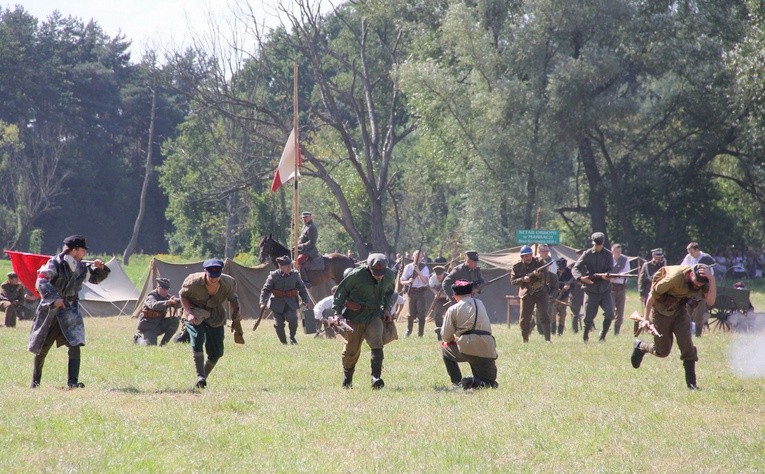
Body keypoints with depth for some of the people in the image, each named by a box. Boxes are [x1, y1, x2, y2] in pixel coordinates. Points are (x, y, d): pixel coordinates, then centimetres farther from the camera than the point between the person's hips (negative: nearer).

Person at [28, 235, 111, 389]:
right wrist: (54, 298, -36)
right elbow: (41, 281, -26)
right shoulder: (55, 264, -14)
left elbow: (95, 278, 22)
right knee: (41, 350, 9)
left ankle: (73, 381, -18)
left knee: (75, 346, -16)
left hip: (69, 312, 4)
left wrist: (100, 268, 0)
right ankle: (35, 382, 27)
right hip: (50, 312, -4)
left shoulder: (81, 267, 6)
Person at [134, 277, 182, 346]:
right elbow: (154, 305, -40)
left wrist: (177, 301, -36)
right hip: (147, 327, -6)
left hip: (159, 326, 6)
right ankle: (138, 338, 13)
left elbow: (178, 305, -10)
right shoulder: (151, 297, -17)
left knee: (175, 320, -14)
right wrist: (167, 302, -57)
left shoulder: (167, 297, 3)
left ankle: (163, 343, -6)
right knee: (150, 345, -23)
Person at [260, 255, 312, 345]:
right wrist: (263, 303, -13)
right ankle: (283, 342, 19)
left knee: (292, 318, -21)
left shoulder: (295, 275, 1)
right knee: (279, 323, -1)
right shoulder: (273, 276, -6)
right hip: (277, 303, -1)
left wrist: (306, 301, 7)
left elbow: (302, 289, 12)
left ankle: (292, 337, 2)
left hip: (291, 303, 1)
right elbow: (265, 290, -3)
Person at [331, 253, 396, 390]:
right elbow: (341, 291, -6)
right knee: (352, 349, 5)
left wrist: (386, 309, 10)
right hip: (355, 315, -2)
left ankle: (376, 378, -26)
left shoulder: (390, 276, -4)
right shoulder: (358, 275, -18)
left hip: (374, 315, 2)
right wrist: (337, 312, -10)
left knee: (376, 344, -20)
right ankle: (347, 380, 27)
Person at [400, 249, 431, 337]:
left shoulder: (424, 268, -5)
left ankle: (420, 333, 1)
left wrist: (418, 271, -27)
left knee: (421, 314, -7)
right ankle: (408, 331, 27)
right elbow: (402, 281, 0)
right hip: (411, 292, 1)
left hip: (421, 293, -1)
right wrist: (408, 282, -21)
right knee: (411, 314, 5)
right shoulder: (408, 267, 0)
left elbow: (425, 281, -18)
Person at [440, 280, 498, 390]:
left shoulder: (453, 309, 6)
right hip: (487, 351, 3)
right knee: (491, 383, 20)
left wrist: (454, 338, 29)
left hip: (466, 350, -3)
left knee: (445, 347, 27)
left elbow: (446, 336, 5)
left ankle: (458, 382, 15)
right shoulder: (480, 304, 20)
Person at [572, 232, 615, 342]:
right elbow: (575, 268, -5)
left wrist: (606, 275, -27)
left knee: (610, 314, -15)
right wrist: (581, 277, -25)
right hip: (591, 291, -1)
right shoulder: (587, 254, 0)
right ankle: (585, 336, 23)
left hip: (605, 291, 1)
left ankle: (603, 335, 6)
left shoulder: (608, 255, 3)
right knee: (588, 317, -1)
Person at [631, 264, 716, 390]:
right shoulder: (676, 276, -34)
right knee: (662, 351, 7)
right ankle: (640, 346, 38)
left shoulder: (703, 282, -19)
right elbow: (653, 294, -21)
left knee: (687, 345, -13)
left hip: (679, 310, 3)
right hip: (661, 312, -3)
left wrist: (712, 279, -46)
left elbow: (710, 301, -35)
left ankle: (691, 383, -6)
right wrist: (645, 318, -19)